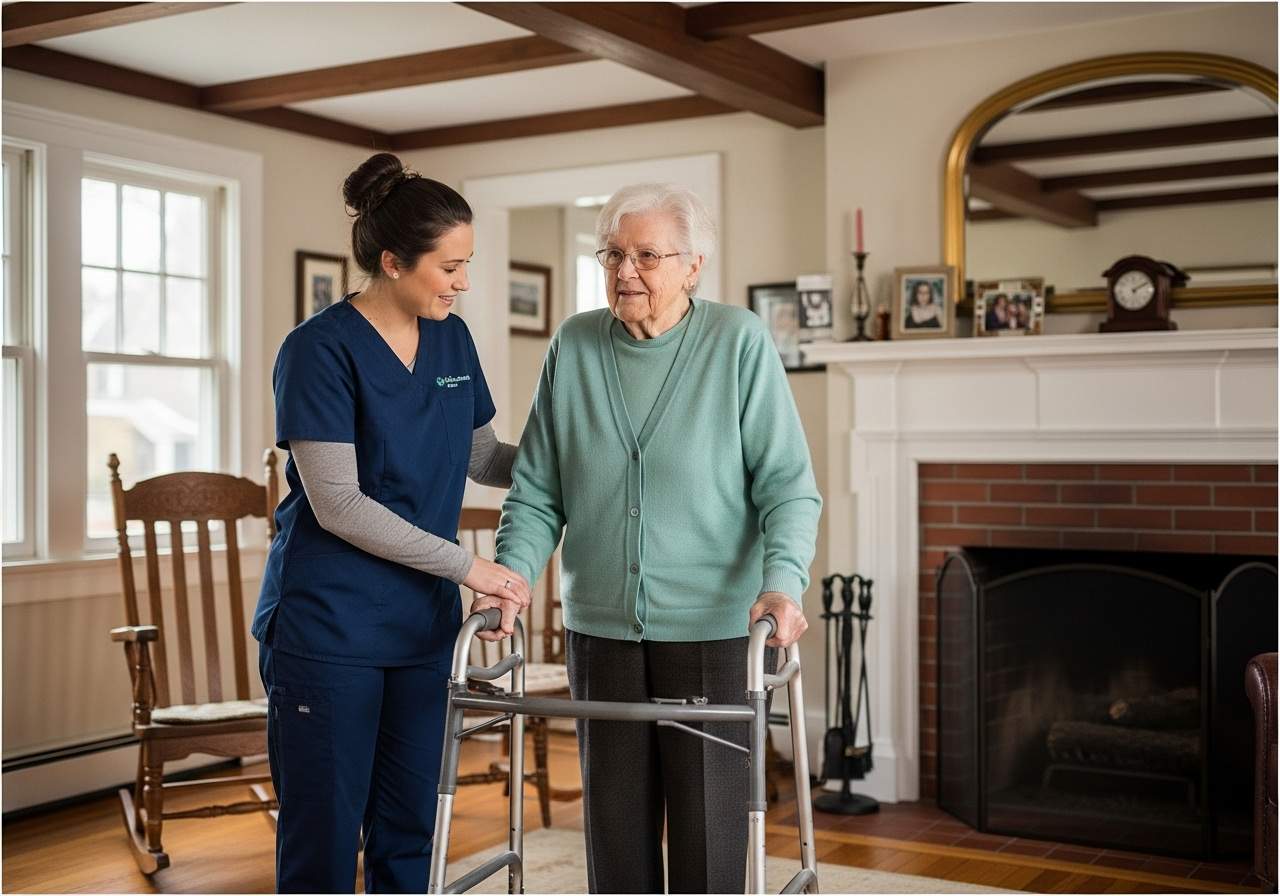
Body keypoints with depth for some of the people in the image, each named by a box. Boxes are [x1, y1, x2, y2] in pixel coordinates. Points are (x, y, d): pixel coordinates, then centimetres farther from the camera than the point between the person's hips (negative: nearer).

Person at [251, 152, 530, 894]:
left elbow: (483, 455, 18)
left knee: (409, 834, 11)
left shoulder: (453, 340, 6)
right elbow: (337, 504, -18)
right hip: (327, 630, -6)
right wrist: (469, 566, -17)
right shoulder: (321, 348, -13)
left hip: (423, 627, 6)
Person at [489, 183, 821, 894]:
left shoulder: (740, 342, -5)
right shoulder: (573, 346, 4)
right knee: (614, 825, 13)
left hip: (712, 627, -3)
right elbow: (537, 489, 6)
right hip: (601, 627, 3)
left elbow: (787, 484, -8)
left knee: (708, 833, 5)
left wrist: (783, 580, -24)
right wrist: (513, 569, -10)